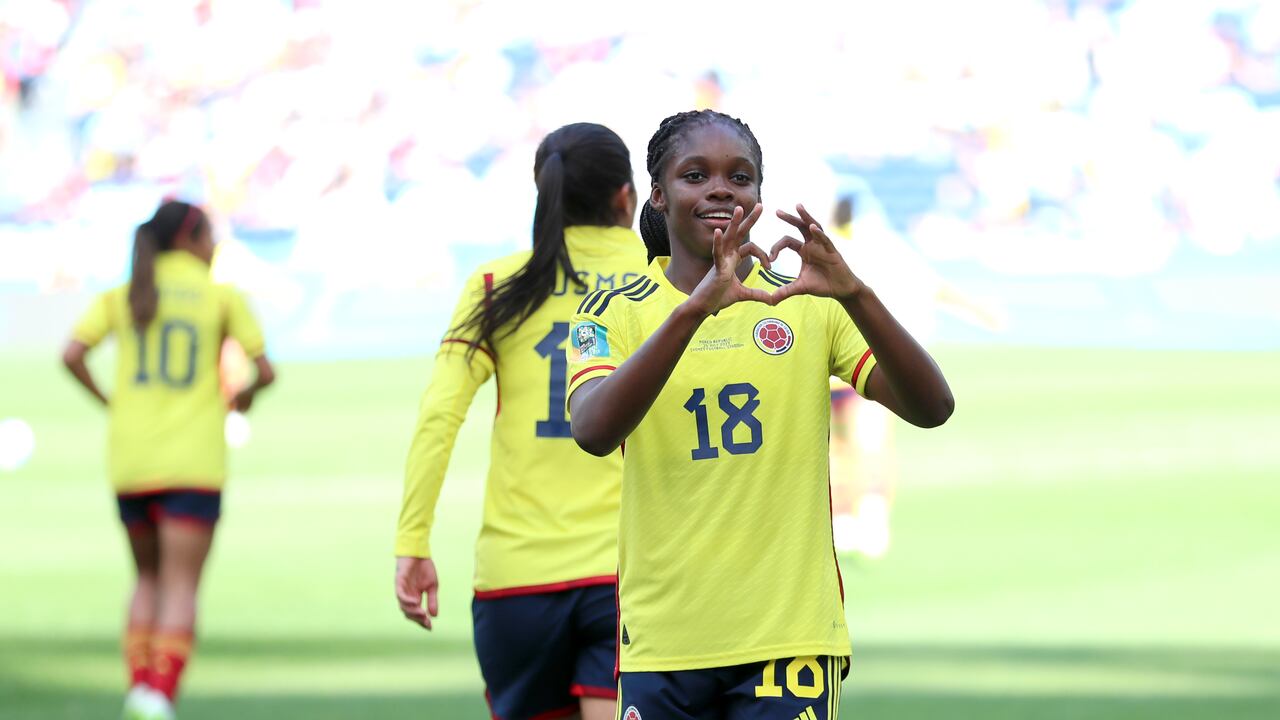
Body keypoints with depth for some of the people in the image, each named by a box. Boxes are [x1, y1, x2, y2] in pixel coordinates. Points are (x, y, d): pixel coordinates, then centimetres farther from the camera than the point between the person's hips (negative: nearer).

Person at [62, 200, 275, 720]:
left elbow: (72, 356, -6)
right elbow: (265, 371, -1)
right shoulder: (221, 296, 2)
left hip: (130, 462, 3)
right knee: (181, 587, -4)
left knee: (149, 578, 18)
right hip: (193, 461, -3)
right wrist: (244, 397, 20)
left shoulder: (122, 296, 7)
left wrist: (108, 402, 9)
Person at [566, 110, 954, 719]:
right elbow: (593, 430, -19)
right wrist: (694, 308, -31)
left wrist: (854, 295, -24)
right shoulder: (617, 312, 2)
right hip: (662, 640, 0)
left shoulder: (810, 307, 5)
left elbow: (931, 409, -8)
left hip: (791, 638, 0)